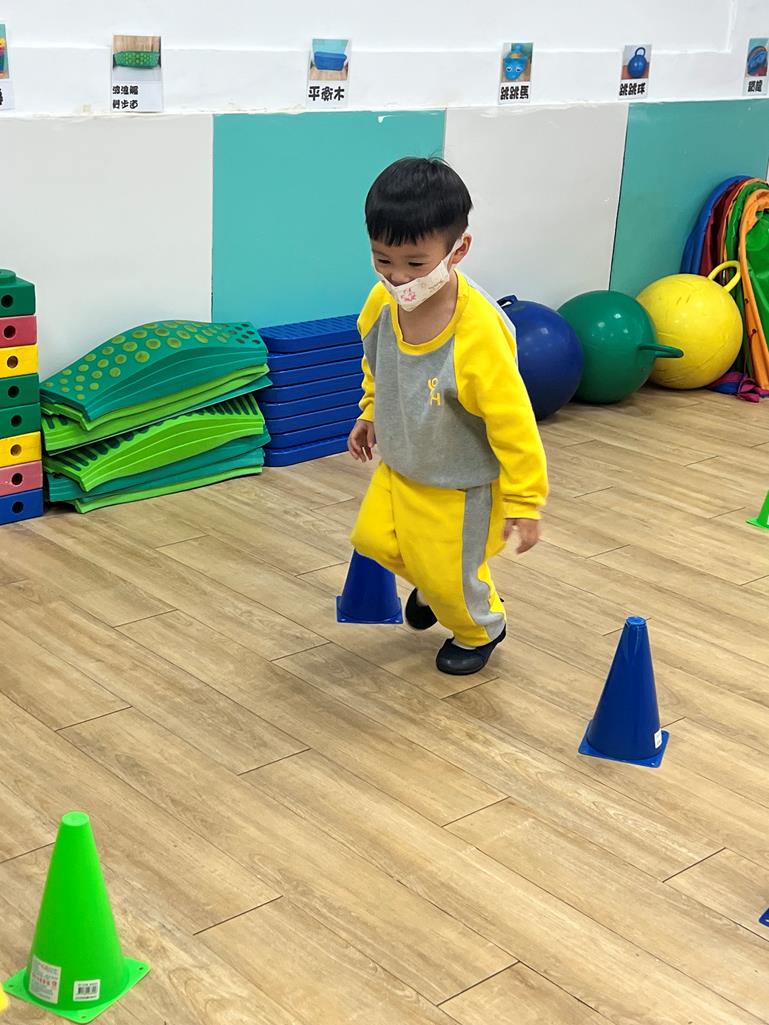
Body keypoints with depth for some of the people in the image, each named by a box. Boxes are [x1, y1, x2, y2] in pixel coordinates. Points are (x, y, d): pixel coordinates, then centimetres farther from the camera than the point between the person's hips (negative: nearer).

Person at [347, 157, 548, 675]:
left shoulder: (479, 332, -37)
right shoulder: (382, 304, -18)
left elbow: (512, 419, -28)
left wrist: (525, 499, -21)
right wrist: (370, 414, 20)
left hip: (461, 483, -6)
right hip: (400, 465, 6)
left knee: (449, 576, 10)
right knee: (374, 539, 19)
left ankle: (481, 629, 45)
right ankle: (430, 583, 51)